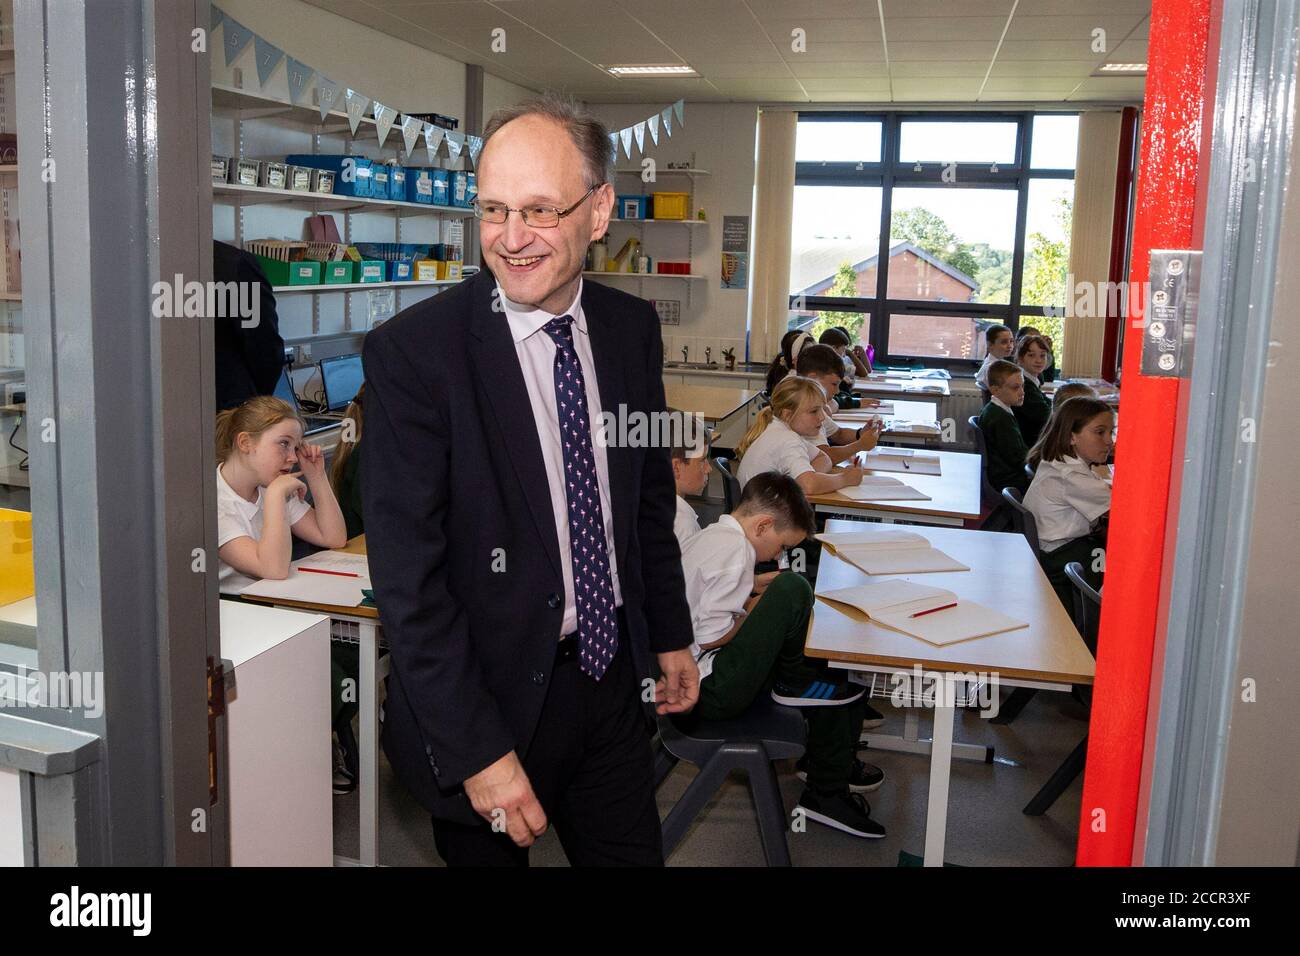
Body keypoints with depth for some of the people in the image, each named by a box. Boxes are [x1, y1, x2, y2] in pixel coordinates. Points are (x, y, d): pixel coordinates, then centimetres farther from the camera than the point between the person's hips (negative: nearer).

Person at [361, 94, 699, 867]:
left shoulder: (633, 327, -1)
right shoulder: (412, 352, -18)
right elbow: (408, 577, -19)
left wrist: (671, 636, 15)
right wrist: (476, 751, -20)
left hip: (614, 681, 5)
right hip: (489, 703, -4)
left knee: (635, 853, 17)